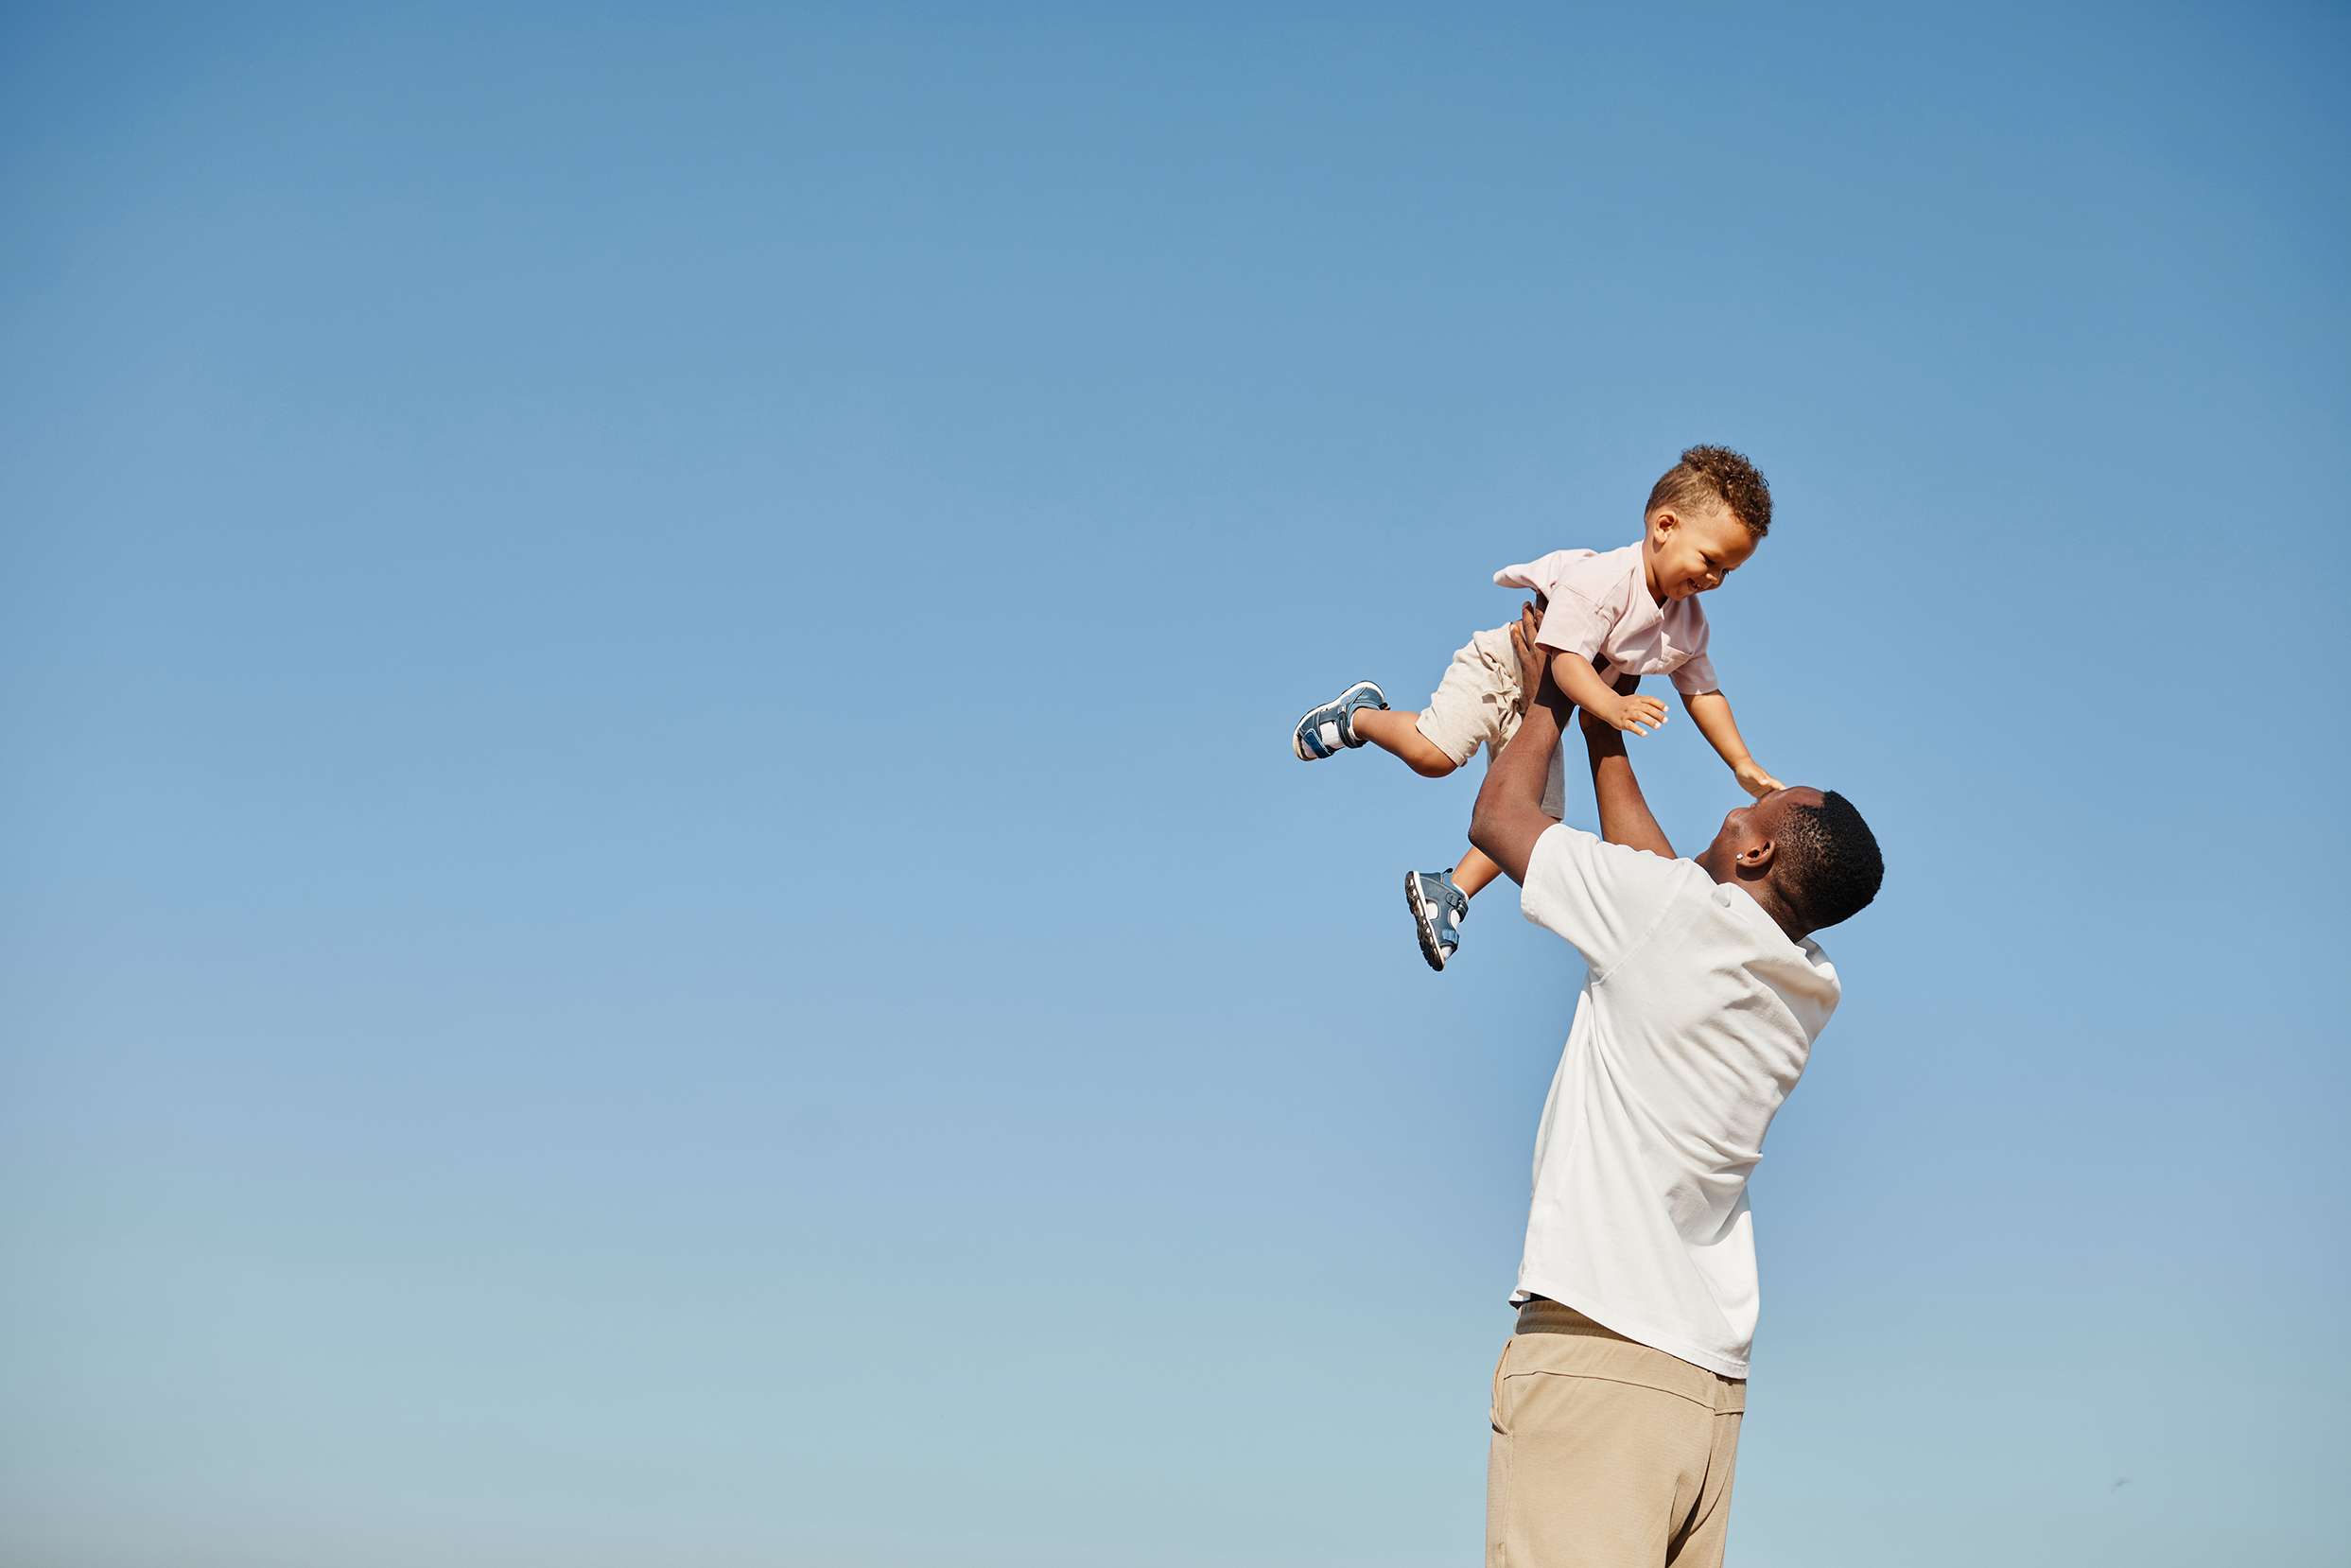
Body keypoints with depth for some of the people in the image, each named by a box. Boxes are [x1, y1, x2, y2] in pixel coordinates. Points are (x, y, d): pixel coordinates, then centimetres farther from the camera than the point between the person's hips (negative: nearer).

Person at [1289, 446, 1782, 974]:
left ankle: (1449, 892, 7)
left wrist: (1744, 765, 2)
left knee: (1538, 814, -4)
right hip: (1498, 670, -8)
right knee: (1432, 753, -25)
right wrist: (1610, 705, -53)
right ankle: (1359, 716, 6)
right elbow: (1565, 657, -37)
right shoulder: (1600, 580, -30)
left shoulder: (1689, 624, -4)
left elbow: (1702, 692, 7)